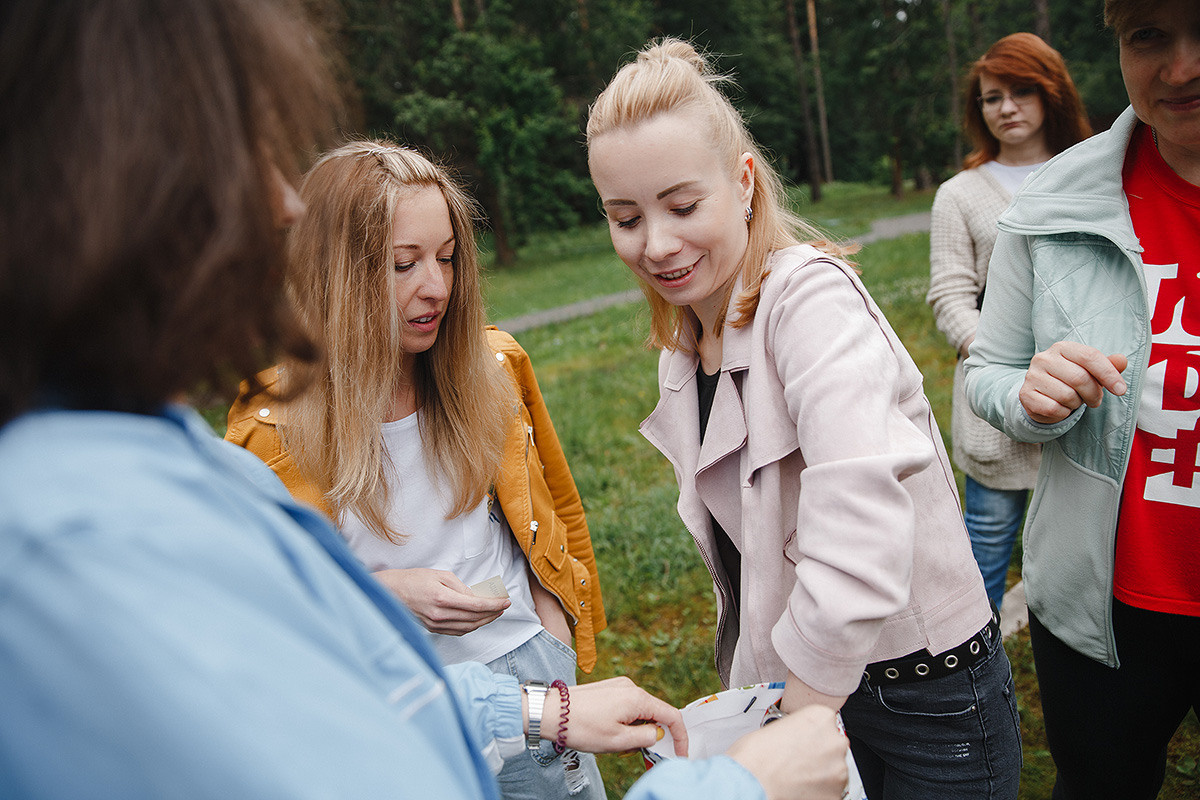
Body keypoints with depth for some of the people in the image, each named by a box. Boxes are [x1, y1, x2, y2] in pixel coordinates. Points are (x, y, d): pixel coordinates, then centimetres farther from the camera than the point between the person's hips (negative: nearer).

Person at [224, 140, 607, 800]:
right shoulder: (272, 424, -14)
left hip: (524, 668, 3)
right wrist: (385, 591, -19)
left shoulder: (492, 368, -6)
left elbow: (554, 515, 8)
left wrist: (553, 648, -2)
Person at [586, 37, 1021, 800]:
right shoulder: (684, 346, 1)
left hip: (929, 705, -6)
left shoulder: (812, 298, -24)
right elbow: (747, 546, 6)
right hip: (799, 678, 6)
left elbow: (861, 543, -37)